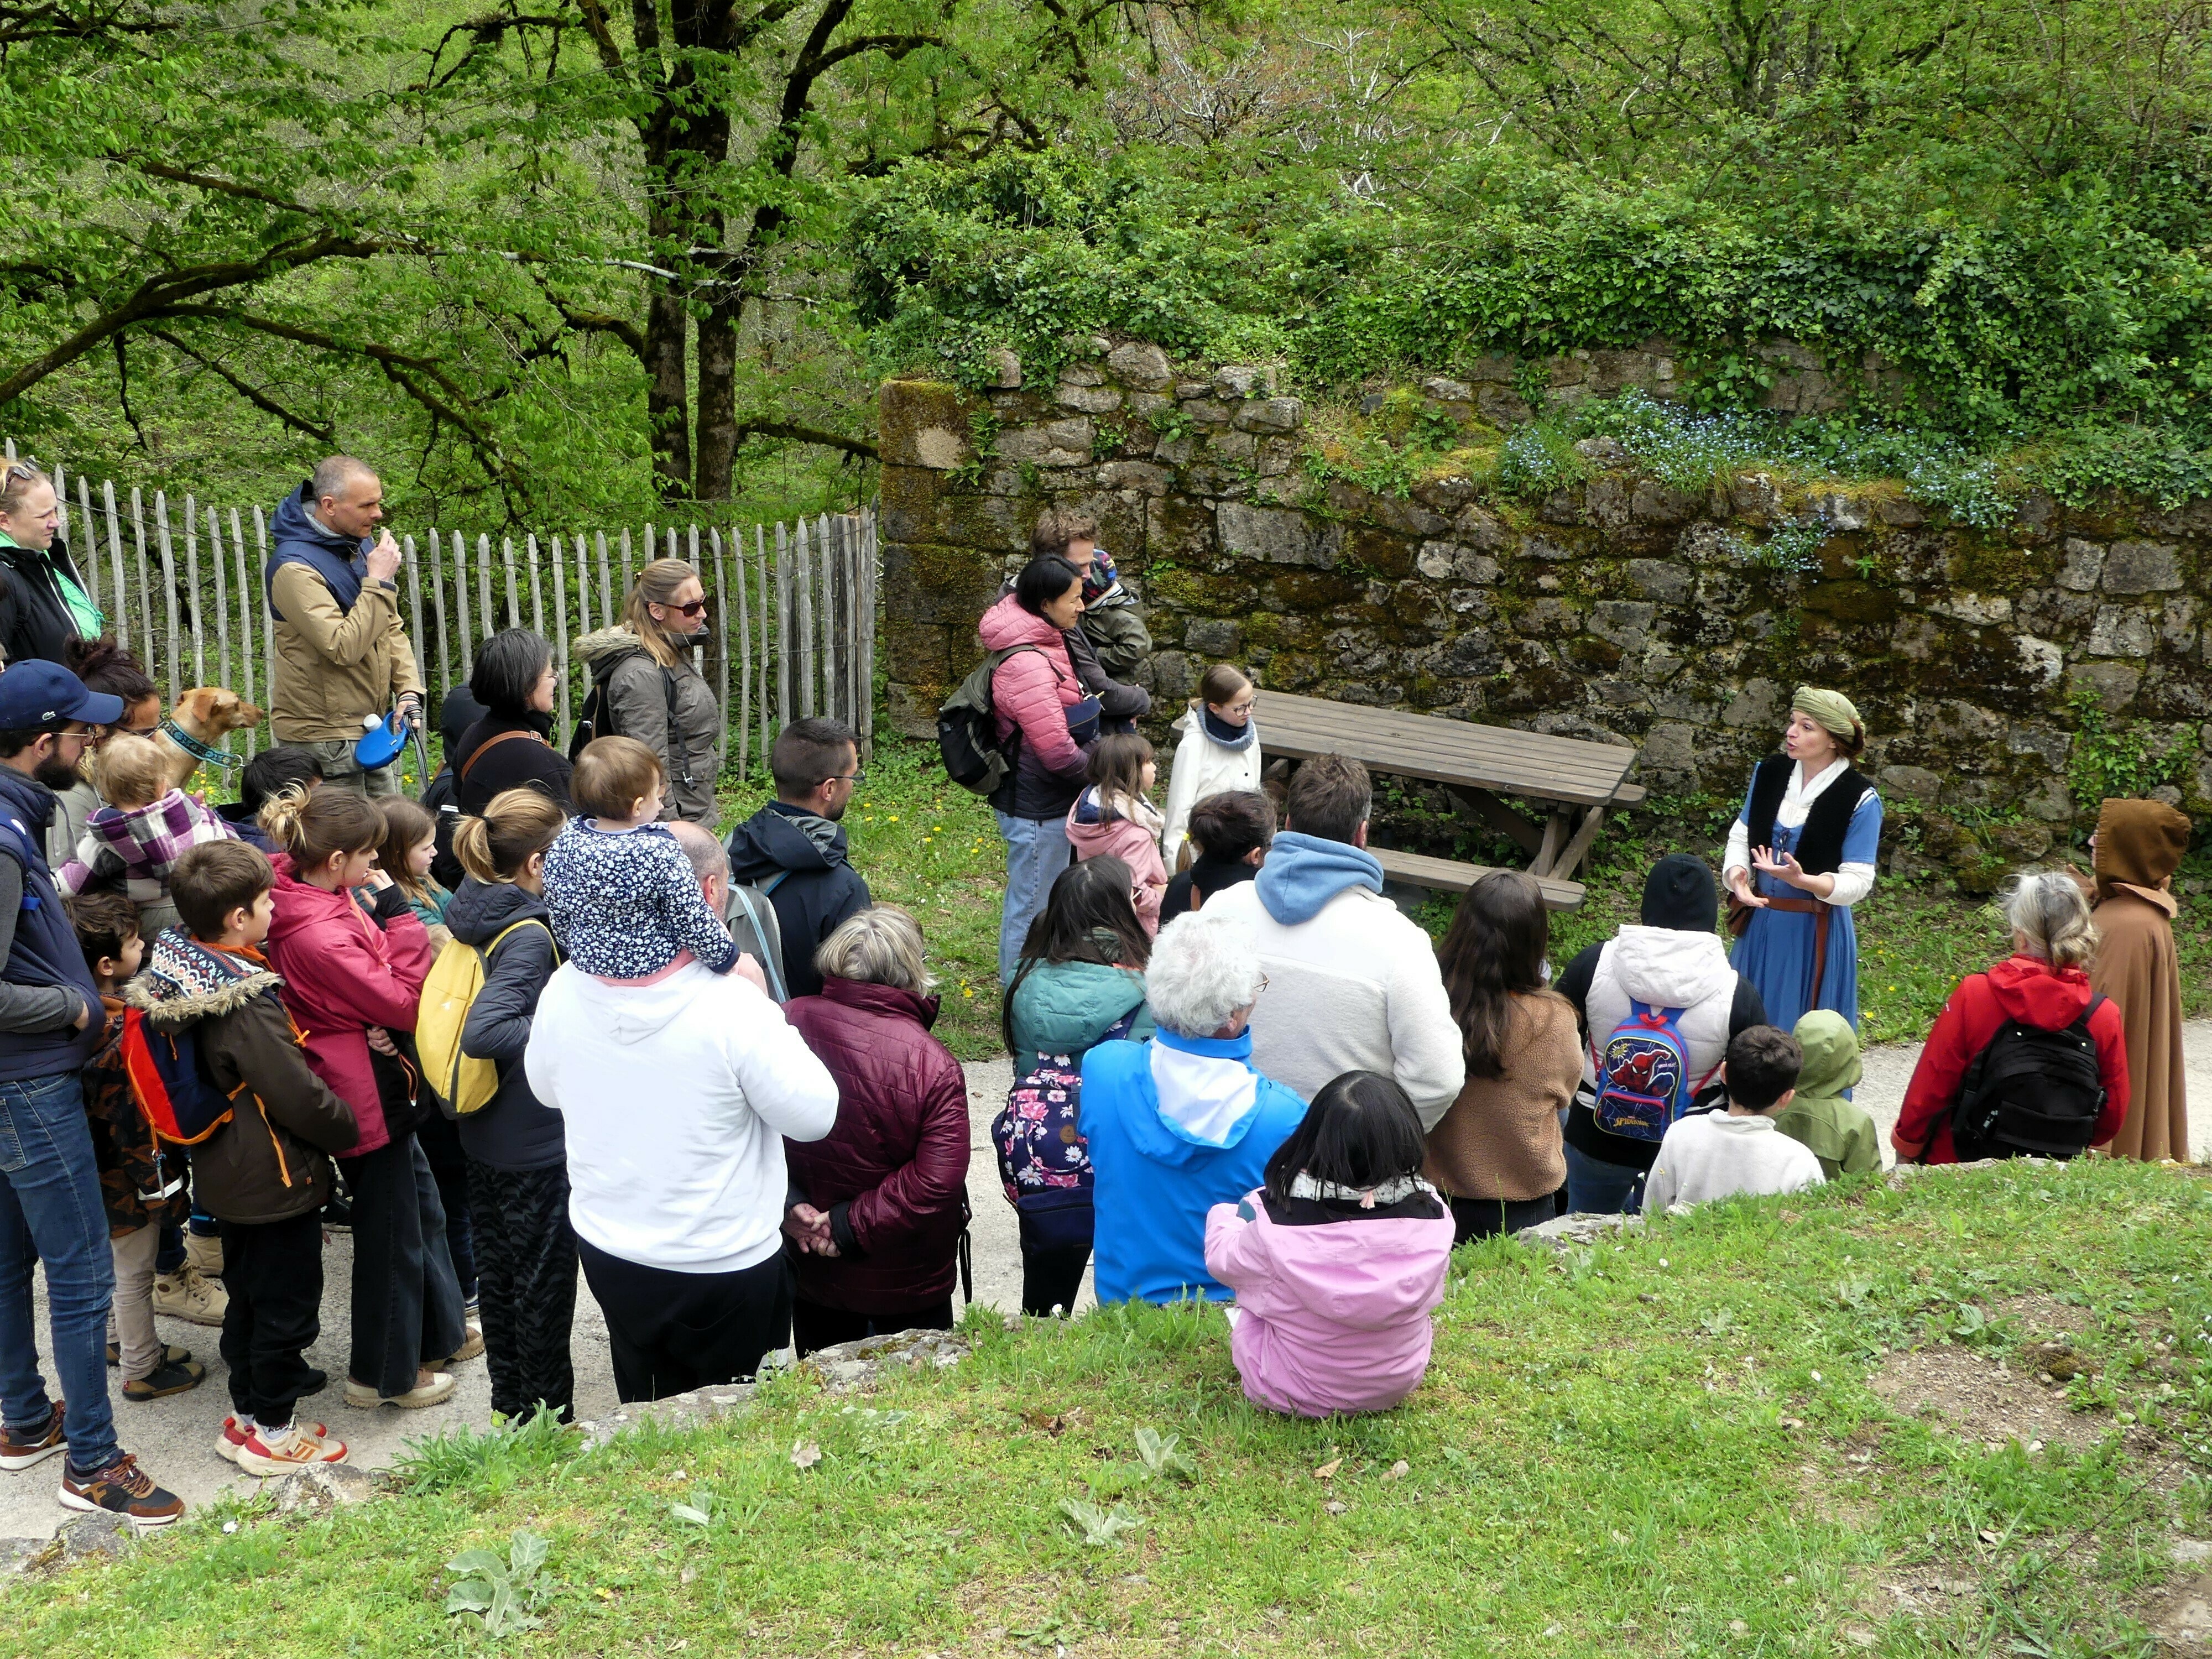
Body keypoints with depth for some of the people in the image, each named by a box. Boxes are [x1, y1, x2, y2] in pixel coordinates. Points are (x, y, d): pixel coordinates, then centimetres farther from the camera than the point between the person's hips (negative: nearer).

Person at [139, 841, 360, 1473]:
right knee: (289, 1301, 6)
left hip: (230, 1176, 9)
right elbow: (297, 1095, -25)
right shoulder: (246, 1003, -30)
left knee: (250, 1294, 23)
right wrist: (349, 1129, -6)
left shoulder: (186, 968, -2)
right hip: (276, 1177, -9)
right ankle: (271, 1431, 18)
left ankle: (248, 1409, 37)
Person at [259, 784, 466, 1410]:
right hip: (367, 1094, -10)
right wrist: (398, 914, -22)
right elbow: (405, 1003, -23)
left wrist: (376, 1024, -8)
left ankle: (440, 1328, 44)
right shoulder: (319, 936, -32)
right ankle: (384, 1374, 24)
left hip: (380, 1088, 10)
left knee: (420, 1201, 25)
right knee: (391, 1232, 7)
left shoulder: (311, 898, -3)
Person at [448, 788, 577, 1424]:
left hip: (482, 1133, 9)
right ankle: (549, 1413, 22)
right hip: (536, 1140, -9)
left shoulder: (474, 914, 0)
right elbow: (481, 1032, -36)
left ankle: (509, 1403, 37)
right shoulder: (528, 936, -26)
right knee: (545, 1282, 8)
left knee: (497, 1270, 21)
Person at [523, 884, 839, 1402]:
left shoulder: (563, 990, -14)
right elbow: (814, 1115, -18)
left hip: (607, 1256, 5)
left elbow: (545, 1088, 6)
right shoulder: (733, 1007, -30)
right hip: (726, 1268, -4)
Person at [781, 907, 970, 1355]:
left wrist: (787, 1205, -10)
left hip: (810, 1268, 3)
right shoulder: (933, 1065, -24)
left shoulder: (788, 1022, -16)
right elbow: (938, 1182, -26)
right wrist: (852, 1227, -19)